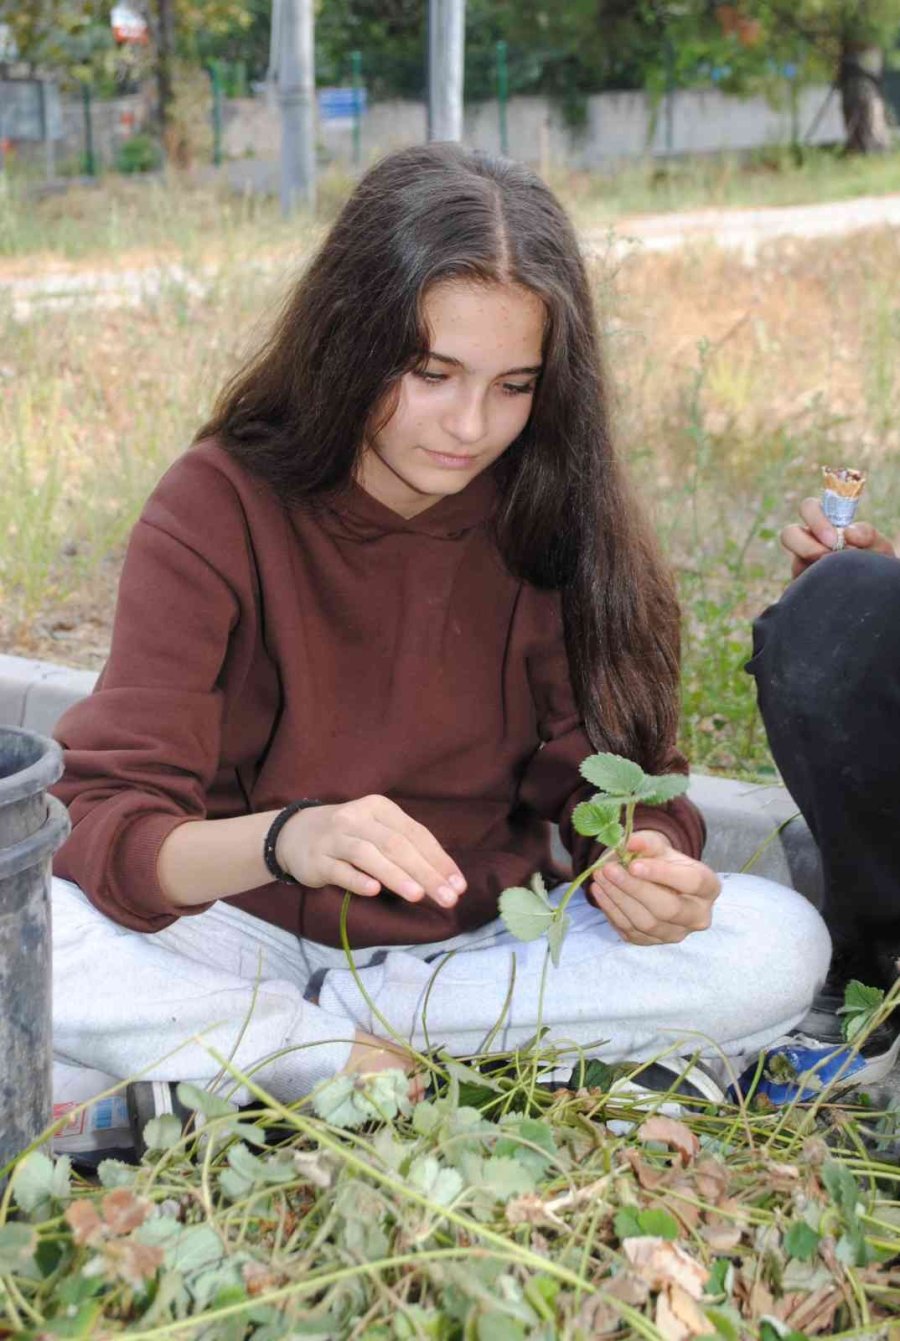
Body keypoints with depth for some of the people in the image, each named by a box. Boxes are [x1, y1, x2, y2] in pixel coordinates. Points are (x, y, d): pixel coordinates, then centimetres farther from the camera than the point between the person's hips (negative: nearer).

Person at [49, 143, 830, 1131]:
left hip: (487, 941, 3)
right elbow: (107, 827, -21)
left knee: (779, 946, -21)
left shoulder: (556, 520, -7)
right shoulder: (220, 508, -13)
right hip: (261, 934, -2)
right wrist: (285, 839, -42)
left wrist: (648, 865, -30)